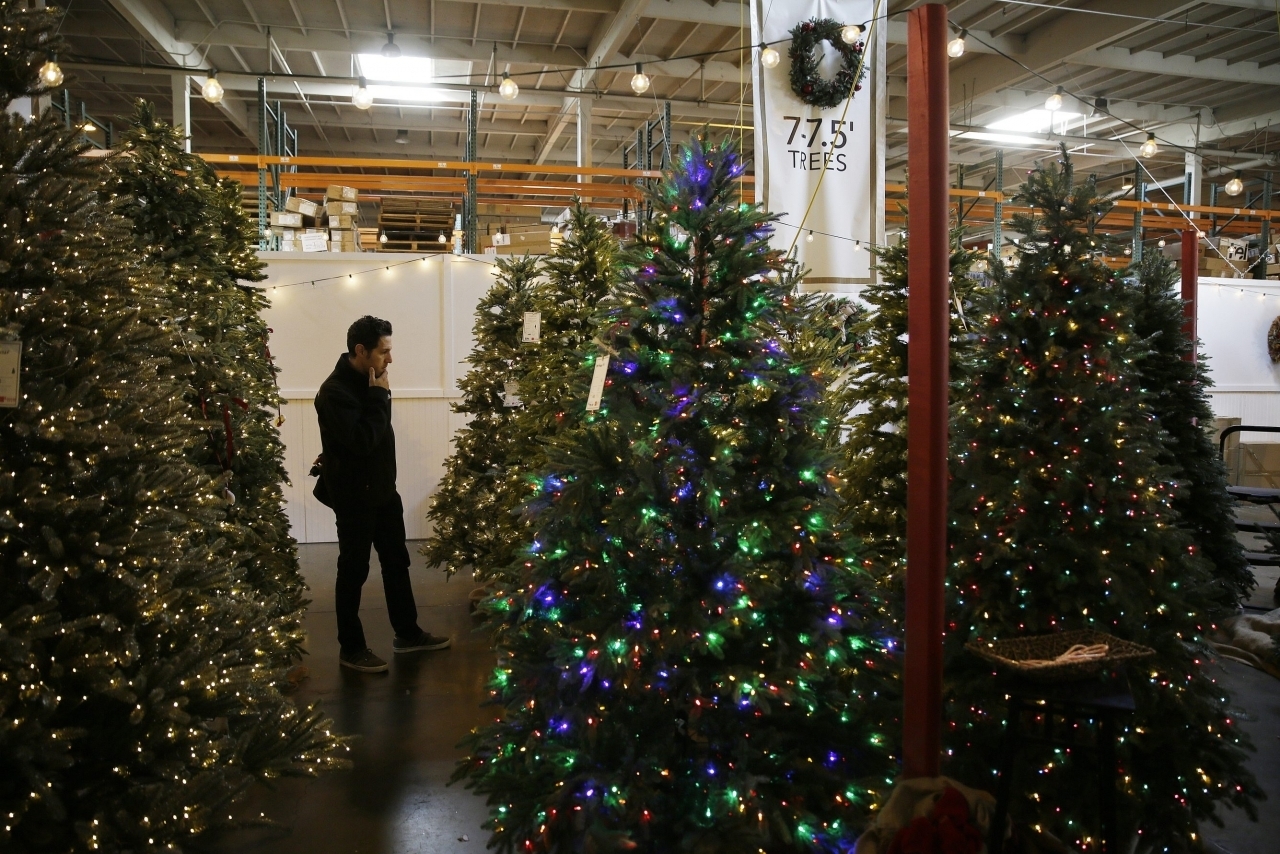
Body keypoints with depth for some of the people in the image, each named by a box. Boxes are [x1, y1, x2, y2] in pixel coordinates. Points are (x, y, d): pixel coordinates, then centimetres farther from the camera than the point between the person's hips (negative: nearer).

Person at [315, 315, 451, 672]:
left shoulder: (368, 381, 6)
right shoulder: (335, 391, -21)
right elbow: (362, 440, -29)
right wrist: (379, 397, -23)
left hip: (383, 489, 9)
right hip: (354, 496, -8)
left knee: (397, 562, 16)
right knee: (354, 570, 4)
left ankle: (407, 633, 30)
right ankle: (351, 648, 18)